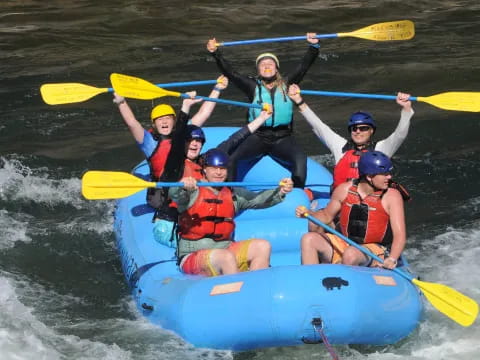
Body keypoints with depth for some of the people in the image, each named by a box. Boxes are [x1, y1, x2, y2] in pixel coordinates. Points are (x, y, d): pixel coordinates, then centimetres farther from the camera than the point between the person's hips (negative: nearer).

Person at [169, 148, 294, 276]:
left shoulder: (232, 194, 11)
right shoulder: (194, 192, -5)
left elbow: (257, 200, -2)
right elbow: (174, 194, -26)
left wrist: (280, 192, -20)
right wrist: (183, 186, -50)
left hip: (225, 249, 6)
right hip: (192, 255, -6)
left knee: (262, 246, -9)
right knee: (227, 257, -33)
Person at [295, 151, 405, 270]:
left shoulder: (392, 196, -11)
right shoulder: (345, 190, -2)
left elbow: (399, 234, -17)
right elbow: (327, 215, 15)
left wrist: (392, 259, -35)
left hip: (376, 252, -4)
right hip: (344, 244, 4)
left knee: (351, 254, -36)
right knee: (308, 239, -14)